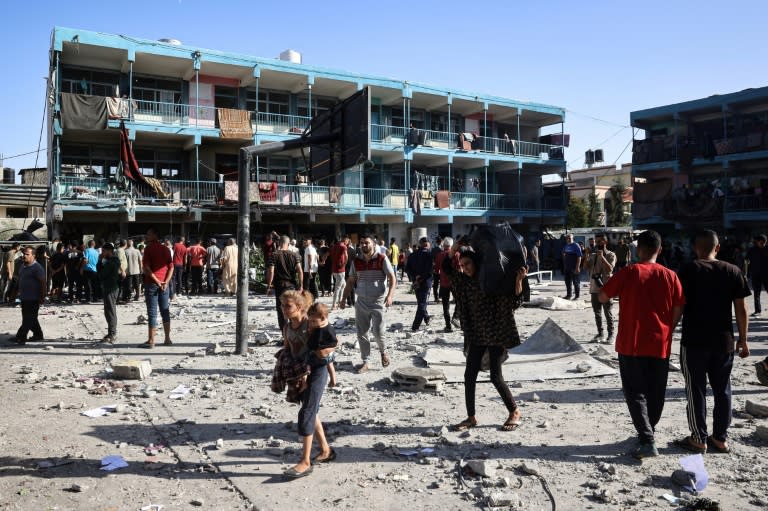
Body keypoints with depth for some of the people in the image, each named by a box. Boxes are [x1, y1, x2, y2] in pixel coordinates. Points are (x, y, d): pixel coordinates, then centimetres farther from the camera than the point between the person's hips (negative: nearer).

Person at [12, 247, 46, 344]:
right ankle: (38, 335, 25)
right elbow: (20, 280, 21)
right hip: (24, 298, 9)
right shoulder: (22, 266, 12)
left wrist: (42, 297, -18)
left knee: (28, 319, -4)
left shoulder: (37, 268, -15)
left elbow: (43, 282, -17)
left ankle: (20, 337, -2)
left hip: (33, 298, -9)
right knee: (31, 318, 15)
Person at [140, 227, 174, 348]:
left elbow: (146, 267, -15)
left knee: (152, 313, -3)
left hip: (152, 283, -5)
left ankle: (151, 341, 0)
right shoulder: (165, 249, 11)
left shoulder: (149, 248, -6)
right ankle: (167, 339, 13)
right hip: (164, 283, 5)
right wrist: (166, 282, -3)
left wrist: (157, 281, -12)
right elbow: (171, 267, 6)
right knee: (165, 311, 10)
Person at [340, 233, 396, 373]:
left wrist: (390, 295, -23)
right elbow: (350, 281, 12)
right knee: (362, 333, 6)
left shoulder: (382, 259, -7)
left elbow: (392, 278, -9)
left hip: (378, 301, -4)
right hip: (361, 301, 4)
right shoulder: (356, 261, 5)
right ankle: (365, 362, 18)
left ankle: (383, 351, 24)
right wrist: (344, 298, 7)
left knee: (378, 332, -7)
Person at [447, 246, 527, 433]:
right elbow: (447, 267, 9)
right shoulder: (464, 281, 6)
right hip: (476, 335, 5)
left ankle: (514, 412, 15)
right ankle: (471, 417, 15)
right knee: (469, 376, 2)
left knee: (496, 377, -6)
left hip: (496, 333, -5)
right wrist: (452, 250, -9)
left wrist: (518, 280, -27)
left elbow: (515, 301, -11)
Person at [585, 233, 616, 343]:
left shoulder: (611, 255, -3)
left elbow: (610, 269, -16)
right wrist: (586, 256, -10)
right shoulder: (593, 255, 11)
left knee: (608, 313, -1)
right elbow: (585, 267, 2)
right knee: (597, 313, 11)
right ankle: (600, 334, 20)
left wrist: (602, 257, -22)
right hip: (594, 288, 5)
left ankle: (610, 335, 6)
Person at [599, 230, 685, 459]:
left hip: (631, 344, -3)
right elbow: (678, 310, 1)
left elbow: (603, 297, -2)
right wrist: (666, 332, 15)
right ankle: (648, 431, 31)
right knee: (655, 393, 17)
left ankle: (647, 441, -9)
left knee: (635, 393, 1)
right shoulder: (670, 276, -2)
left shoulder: (628, 273, -8)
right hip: (660, 345, 3)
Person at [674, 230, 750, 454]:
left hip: (694, 341, -3)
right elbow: (741, 309, 1)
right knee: (722, 389, 14)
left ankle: (699, 439, 11)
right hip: (724, 341, 3)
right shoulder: (733, 271, 1)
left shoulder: (688, 270, -8)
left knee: (696, 390, 6)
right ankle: (720, 438, 21)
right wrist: (743, 339, 9)